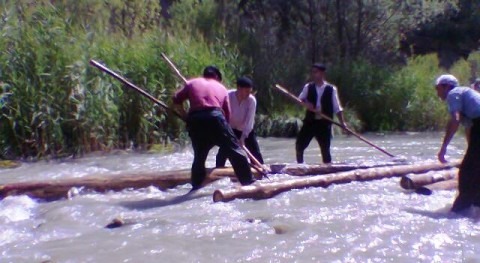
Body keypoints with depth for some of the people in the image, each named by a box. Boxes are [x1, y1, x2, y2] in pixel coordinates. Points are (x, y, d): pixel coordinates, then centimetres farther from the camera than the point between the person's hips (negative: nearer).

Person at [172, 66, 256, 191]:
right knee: (235, 151, 6)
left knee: (199, 156, 18)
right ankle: (248, 182, 5)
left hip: (195, 120, 2)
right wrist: (224, 124, 31)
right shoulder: (221, 87, 25)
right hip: (215, 117, -2)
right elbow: (227, 112, 20)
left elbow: (176, 100, 21)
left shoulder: (192, 83, 24)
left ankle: (196, 187, 21)